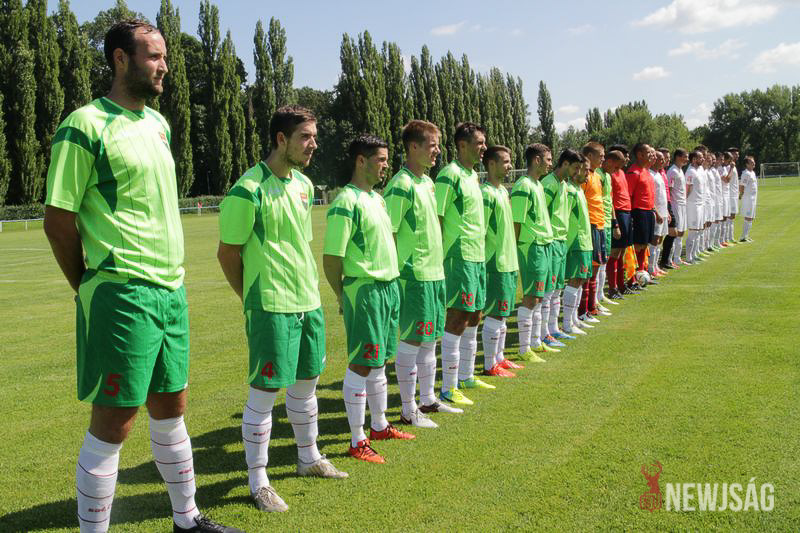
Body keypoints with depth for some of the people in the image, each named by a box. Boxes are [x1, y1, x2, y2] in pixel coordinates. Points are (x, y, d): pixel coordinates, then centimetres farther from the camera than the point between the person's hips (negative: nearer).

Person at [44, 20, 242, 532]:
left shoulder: (159, 123, 14)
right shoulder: (85, 126, -11)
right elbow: (58, 221, -10)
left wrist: (172, 275, 16)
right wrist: (92, 291, -2)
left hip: (172, 290, 8)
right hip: (122, 296, -8)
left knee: (170, 405, 17)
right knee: (114, 421, -2)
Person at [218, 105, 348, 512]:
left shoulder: (304, 184, 10)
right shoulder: (248, 190, -14)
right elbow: (227, 254, -8)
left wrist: (308, 288, 15)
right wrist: (254, 298, 1)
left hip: (309, 302, 8)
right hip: (272, 308, -8)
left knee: (306, 382, 18)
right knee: (264, 392, 0)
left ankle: (309, 459, 36)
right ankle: (258, 482, 14)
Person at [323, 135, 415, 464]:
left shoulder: (377, 198, 14)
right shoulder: (347, 202, -14)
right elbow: (331, 260, -15)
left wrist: (391, 283, 15)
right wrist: (344, 298, -8)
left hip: (388, 287, 9)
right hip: (364, 289, -9)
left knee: (378, 363, 19)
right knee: (360, 366, -1)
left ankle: (379, 426, 33)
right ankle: (357, 442, 8)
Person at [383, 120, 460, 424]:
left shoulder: (427, 182, 13)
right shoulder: (402, 185, -14)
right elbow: (388, 233, -16)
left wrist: (437, 265, 18)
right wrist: (397, 272, -17)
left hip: (434, 272, 9)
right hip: (414, 274, -9)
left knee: (429, 339, 16)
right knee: (411, 341, -1)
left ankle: (428, 400, 29)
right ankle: (408, 410, 10)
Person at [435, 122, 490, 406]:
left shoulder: (473, 174, 15)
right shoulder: (450, 175, -13)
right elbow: (437, 220, -16)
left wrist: (481, 249, 19)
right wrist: (439, 260, -18)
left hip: (478, 256, 9)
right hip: (459, 257, -9)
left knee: (473, 317, 16)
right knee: (457, 320, -6)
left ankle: (466, 377, 29)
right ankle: (448, 389, 1)